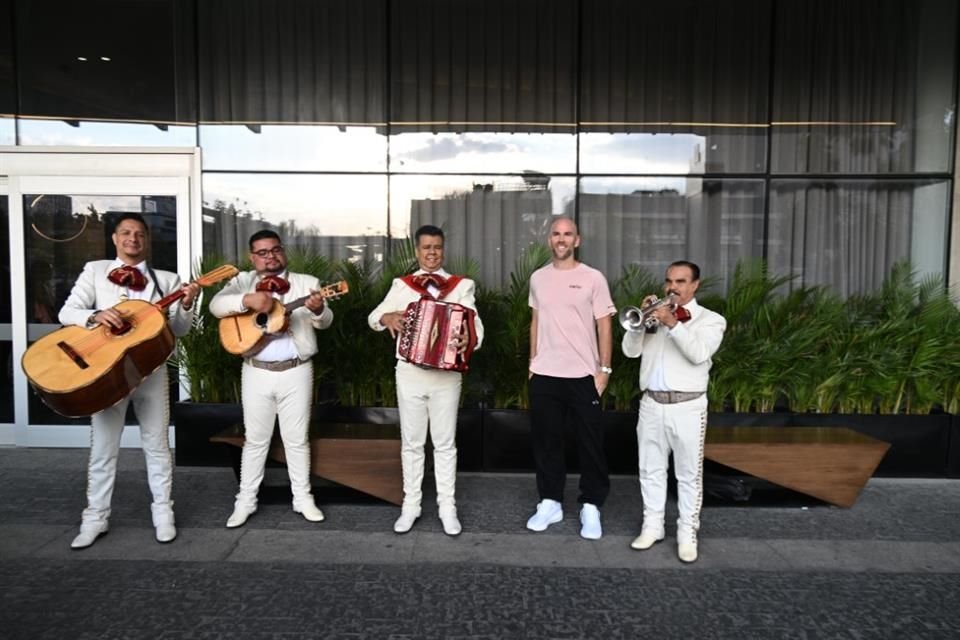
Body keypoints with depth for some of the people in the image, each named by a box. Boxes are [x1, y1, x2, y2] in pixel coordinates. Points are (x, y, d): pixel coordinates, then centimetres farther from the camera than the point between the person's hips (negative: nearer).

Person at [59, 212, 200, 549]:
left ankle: (163, 512, 21)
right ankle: (95, 517, 23)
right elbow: (67, 312, -1)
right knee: (103, 448, 9)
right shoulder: (95, 270, 7)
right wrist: (96, 315, -21)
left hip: (151, 370, 0)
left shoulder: (166, 279, 6)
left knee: (156, 445, 9)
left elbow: (178, 329, 1)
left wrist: (186, 305, -19)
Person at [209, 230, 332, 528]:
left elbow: (324, 322, -10)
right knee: (255, 439, 11)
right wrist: (248, 300, -31)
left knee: (297, 438, 9)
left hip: (296, 371, 0)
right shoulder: (243, 281, 4)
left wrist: (318, 309, -34)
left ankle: (303, 498, 22)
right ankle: (245, 501, 23)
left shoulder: (307, 283, 2)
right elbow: (216, 305, -13)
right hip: (257, 372, 1)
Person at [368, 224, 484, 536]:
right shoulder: (401, 285, 5)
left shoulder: (461, 286, 2)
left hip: (447, 374, -1)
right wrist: (387, 317, -17)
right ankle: (410, 505, 24)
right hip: (410, 373, 1)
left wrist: (471, 338, -30)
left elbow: (474, 323, -7)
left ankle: (447, 507, 20)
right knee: (411, 442, 11)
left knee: (445, 443, 8)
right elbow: (373, 317, 6)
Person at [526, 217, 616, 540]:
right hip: (544, 375, 4)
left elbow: (604, 326, -4)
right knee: (546, 440, 11)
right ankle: (550, 502, 25)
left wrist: (604, 369, -8)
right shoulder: (538, 278, 7)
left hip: (583, 375, -3)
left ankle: (591, 507, 19)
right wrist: (532, 360, 12)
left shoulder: (593, 278, -5)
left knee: (590, 443, 5)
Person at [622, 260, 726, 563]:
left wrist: (672, 323, -24)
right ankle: (652, 526, 24)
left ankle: (687, 534, 16)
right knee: (651, 470, 11)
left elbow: (699, 353, -17)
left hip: (687, 406, -3)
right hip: (651, 404, 4)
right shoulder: (656, 315, 12)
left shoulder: (711, 319, 2)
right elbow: (630, 350, 2)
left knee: (689, 474, 4)